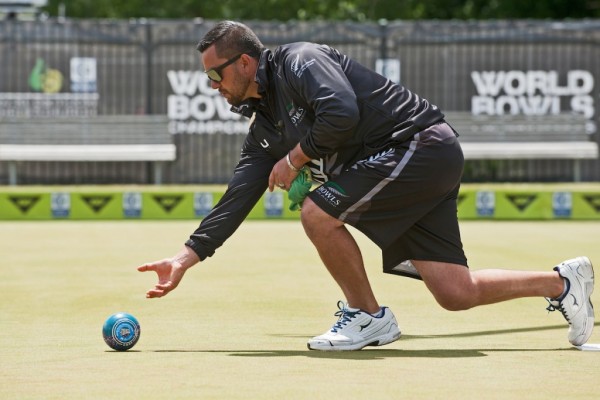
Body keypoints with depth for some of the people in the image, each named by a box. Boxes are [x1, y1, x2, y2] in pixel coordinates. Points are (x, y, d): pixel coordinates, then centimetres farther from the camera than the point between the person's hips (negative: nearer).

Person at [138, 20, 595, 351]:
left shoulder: (298, 60, -10)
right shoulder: (264, 126, 17)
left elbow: (341, 114, -27)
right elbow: (238, 198, 16)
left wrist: (296, 158, -11)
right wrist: (186, 258, 10)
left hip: (419, 141, -9)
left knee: (319, 213, -17)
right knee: (456, 293, 1)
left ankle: (368, 316, -1)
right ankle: (563, 282, 14)